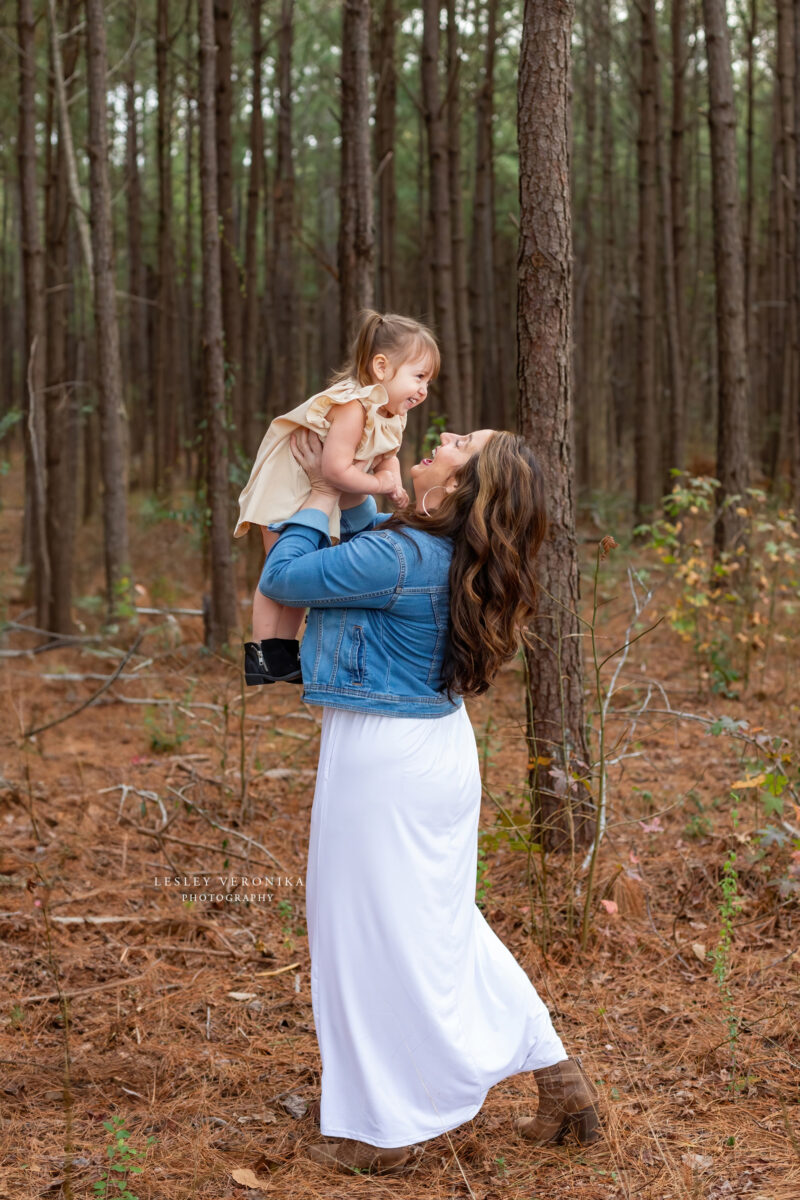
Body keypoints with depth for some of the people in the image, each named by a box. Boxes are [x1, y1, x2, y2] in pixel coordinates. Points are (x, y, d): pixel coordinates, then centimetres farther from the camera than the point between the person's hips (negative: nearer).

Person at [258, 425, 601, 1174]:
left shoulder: (399, 557, -23)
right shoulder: (448, 554, 4)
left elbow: (281, 579, -13)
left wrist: (321, 496, -1)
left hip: (381, 757, -9)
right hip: (438, 746, 9)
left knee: (374, 933, 5)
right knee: (442, 924, 20)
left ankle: (384, 1129, 21)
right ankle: (559, 1077, 26)